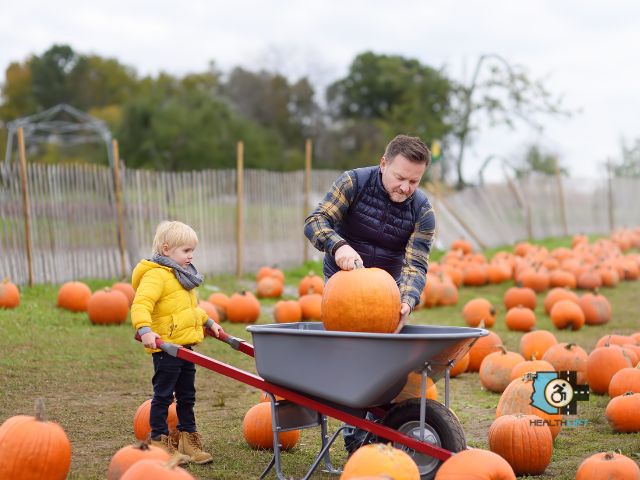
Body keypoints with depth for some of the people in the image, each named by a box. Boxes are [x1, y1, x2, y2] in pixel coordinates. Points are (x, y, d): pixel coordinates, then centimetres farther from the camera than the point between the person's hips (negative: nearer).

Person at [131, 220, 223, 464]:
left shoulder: (181, 274, 17)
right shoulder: (156, 275, -15)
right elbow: (141, 304, -28)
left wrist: (207, 321, 35)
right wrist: (144, 329, -41)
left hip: (185, 346, 9)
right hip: (166, 346, -9)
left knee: (187, 396, 15)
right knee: (163, 395, 0)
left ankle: (187, 439, 24)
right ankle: (159, 441, 9)